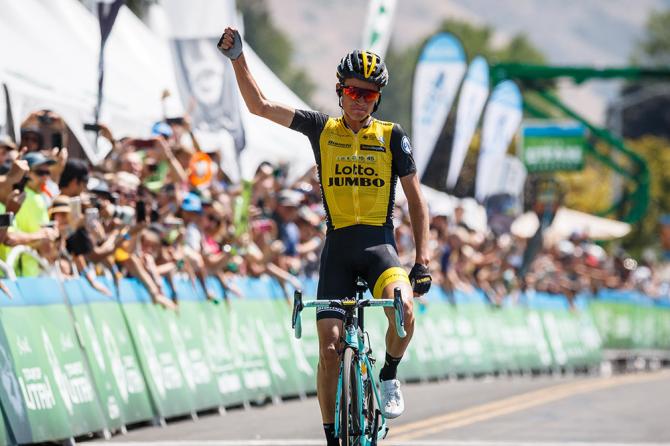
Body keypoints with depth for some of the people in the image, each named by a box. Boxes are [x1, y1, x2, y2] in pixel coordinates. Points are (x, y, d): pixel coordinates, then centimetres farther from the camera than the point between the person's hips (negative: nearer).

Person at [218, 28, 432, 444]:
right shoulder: (322, 129, 6)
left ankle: (390, 376, -5)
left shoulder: (392, 137, 2)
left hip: (379, 243, -2)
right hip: (338, 246, 2)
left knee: (403, 307, -32)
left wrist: (422, 259, -5)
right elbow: (260, 105, 5)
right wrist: (238, 59, -6)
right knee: (329, 345, -6)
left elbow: (416, 199, 3)